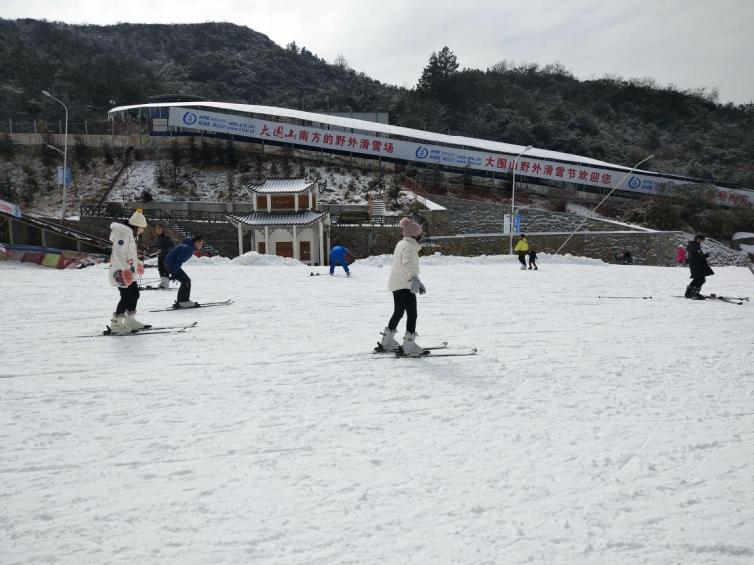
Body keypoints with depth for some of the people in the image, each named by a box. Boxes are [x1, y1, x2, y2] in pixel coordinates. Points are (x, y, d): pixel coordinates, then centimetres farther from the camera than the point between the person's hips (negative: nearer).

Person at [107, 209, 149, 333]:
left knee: (134, 294, 13)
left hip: (129, 272, 10)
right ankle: (115, 324, -2)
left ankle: (130, 321, 24)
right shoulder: (124, 234, -16)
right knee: (126, 297, -9)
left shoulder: (130, 234, 15)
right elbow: (118, 254, -25)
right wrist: (125, 268, -31)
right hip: (121, 272, -10)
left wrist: (138, 263, 36)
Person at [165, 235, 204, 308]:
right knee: (186, 281, -11)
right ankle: (184, 301, -13)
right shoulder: (188, 248, -19)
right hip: (171, 264, -10)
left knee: (185, 281, 14)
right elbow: (179, 261, -25)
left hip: (169, 264, 10)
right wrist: (174, 273, -25)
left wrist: (174, 273, 19)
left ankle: (180, 302, 17)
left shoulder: (188, 247, 14)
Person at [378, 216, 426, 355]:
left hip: (396, 285, 10)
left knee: (398, 312, 21)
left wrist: (418, 281, 31)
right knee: (412, 314, -7)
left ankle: (387, 342, 30)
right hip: (405, 286, -10)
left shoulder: (401, 244, 16)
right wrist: (414, 278, -50)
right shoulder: (409, 246, -15)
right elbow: (408, 263, -34)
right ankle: (409, 345, -10)